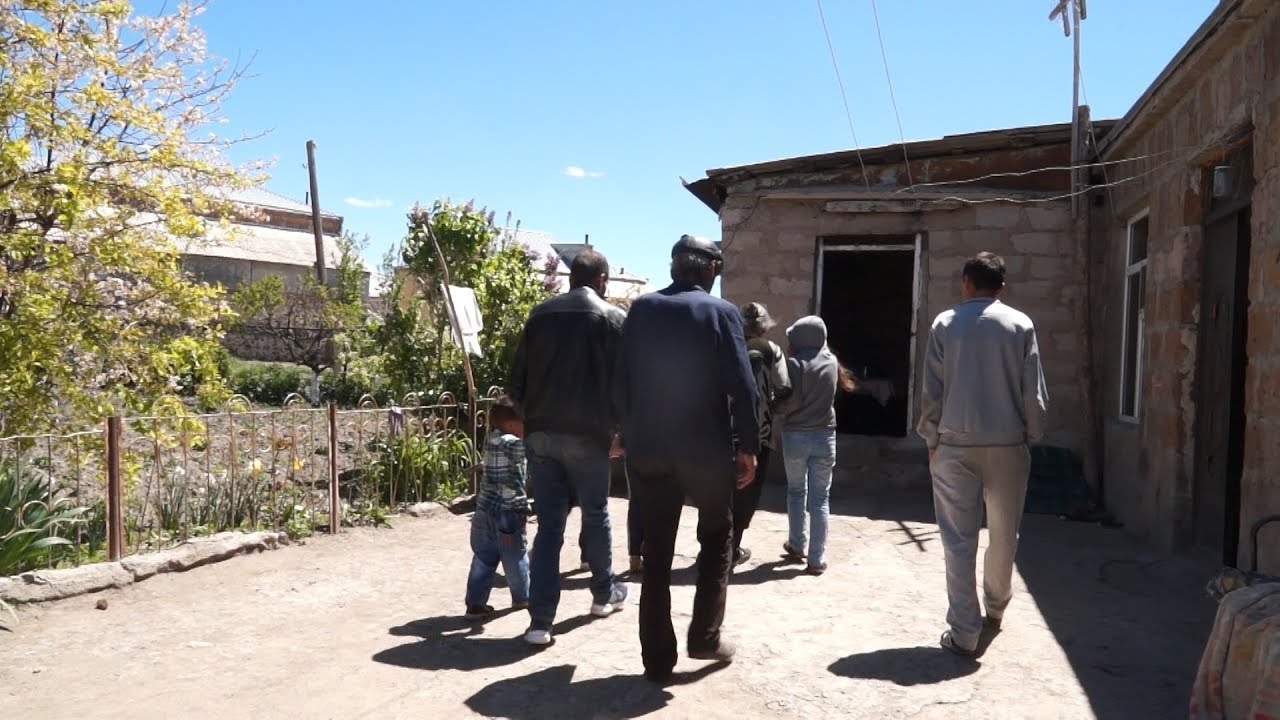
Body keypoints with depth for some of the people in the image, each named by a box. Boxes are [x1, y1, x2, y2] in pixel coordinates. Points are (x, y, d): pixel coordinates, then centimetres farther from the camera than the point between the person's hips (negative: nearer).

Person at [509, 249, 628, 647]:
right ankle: (604, 594, 35)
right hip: (587, 434, -3)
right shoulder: (613, 319, -3)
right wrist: (617, 426, 9)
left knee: (549, 525, 7)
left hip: (541, 433, 3)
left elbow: (517, 377, 8)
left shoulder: (541, 314, 8)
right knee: (596, 516, 17)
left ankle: (540, 621, 3)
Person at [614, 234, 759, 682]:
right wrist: (748, 447, -3)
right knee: (716, 539, 19)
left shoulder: (641, 309, 3)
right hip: (706, 449, -2)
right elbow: (741, 385, -10)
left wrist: (631, 434, 12)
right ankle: (704, 636, 17)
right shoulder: (721, 312, -6)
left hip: (648, 449, 3)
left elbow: (621, 381, 3)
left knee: (656, 553, 9)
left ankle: (657, 658, 14)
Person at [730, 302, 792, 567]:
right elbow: (784, 389, -12)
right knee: (748, 491, 8)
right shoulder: (770, 350, -4)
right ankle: (732, 548, 9)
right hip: (758, 431, -3)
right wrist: (770, 401, 7)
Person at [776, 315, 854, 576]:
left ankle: (796, 545, 28)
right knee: (820, 498, 4)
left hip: (795, 436, -2)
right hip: (824, 436, 2)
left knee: (796, 492, 17)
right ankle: (817, 559, 3)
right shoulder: (831, 361, 2)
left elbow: (790, 402, -15)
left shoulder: (795, 363, -12)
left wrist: (779, 407, 4)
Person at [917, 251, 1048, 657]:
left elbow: (932, 390, -1)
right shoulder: (1020, 325, 0)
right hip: (1007, 443, 1)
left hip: (956, 444, -1)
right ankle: (995, 607, 37)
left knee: (959, 539, 2)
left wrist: (931, 439, 9)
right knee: (1004, 534, 19)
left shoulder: (945, 324, -1)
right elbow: (1034, 392, 0)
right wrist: (1033, 436, 12)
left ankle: (964, 632, 2)